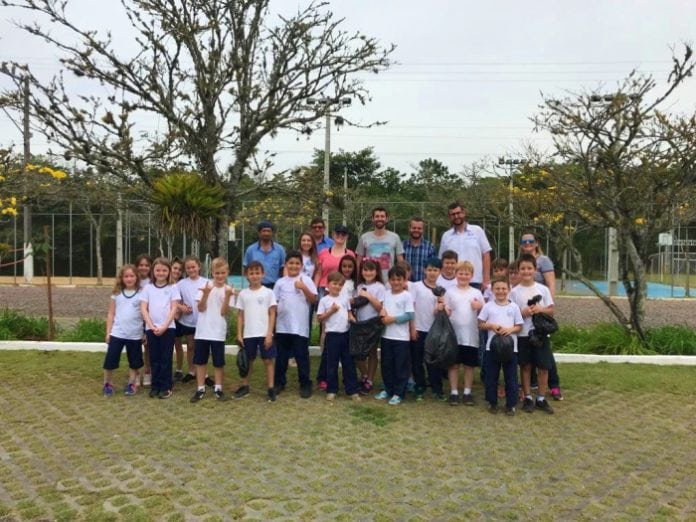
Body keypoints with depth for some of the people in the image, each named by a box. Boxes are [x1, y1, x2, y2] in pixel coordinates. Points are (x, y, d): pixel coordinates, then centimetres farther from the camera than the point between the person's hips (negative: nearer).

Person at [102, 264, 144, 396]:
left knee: (134, 361, 9)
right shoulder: (117, 293, 4)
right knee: (110, 360, 2)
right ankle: (107, 384, 20)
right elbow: (111, 314, 7)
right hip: (117, 333, 1)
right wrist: (108, 332, 3)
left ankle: (131, 384, 24)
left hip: (135, 335, -1)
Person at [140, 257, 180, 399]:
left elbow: (174, 309, -3)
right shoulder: (148, 288, 7)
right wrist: (152, 326, -9)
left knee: (166, 358, 1)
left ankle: (166, 387, 8)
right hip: (151, 328, 2)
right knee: (154, 358, 8)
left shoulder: (172, 288, 2)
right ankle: (155, 385, 17)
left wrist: (164, 327, -12)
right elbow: (143, 309, 2)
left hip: (168, 327, -2)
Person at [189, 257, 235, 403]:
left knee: (219, 361, 7)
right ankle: (200, 389, 18)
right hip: (202, 330, 1)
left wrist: (227, 296, -21)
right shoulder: (205, 286, -1)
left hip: (218, 332, -1)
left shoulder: (229, 290, -3)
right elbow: (200, 308, -5)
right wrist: (206, 294, -19)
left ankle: (218, 388, 21)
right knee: (200, 360, 7)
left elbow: (224, 312, -10)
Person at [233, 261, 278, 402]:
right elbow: (240, 315, 7)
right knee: (248, 361, 13)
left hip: (264, 334, -2)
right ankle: (244, 387, 26)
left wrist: (269, 334, -10)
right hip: (248, 334, 2)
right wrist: (239, 334, 1)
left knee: (268, 360, 1)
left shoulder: (268, 292, -1)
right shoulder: (243, 294, 5)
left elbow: (272, 314, -3)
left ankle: (271, 389, 9)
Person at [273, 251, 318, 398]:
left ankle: (305, 384, 11)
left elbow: (314, 300, -6)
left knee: (302, 356, 2)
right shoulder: (280, 282, 6)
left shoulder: (306, 280, 0)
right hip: (282, 326, 3)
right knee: (281, 355, 13)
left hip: (300, 326, -3)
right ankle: (279, 382, 26)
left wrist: (304, 288, -19)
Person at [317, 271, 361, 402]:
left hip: (346, 333, 4)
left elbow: (349, 313, 15)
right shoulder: (324, 300, -3)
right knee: (332, 364, 6)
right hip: (332, 335, -4)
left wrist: (353, 320, -5)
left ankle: (352, 390, 15)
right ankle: (331, 391, 17)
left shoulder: (345, 299, 9)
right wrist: (331, 311, -15)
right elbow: (320, 318, -5)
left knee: (349, 363, 8)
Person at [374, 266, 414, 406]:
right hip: (386, 335, 5)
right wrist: (383, 313, -8)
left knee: (400, 367, 3)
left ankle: (399, 393, 12)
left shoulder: (407, 296, -7)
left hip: (401, 337, -5)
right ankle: (387, 389, 28)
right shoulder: (386, 294, 9)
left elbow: (410, 316, -13)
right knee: (386, 365, 14)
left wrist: (392, 319, -15)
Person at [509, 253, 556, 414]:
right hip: (523, 334, -1)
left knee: (543, 367, 3)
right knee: (525, 366, 7)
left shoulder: (543, 289, 3)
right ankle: (528, 398, 18)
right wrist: (523, 313, -18)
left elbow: (551, 309, 5)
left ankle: (541, 399, 17)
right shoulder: (514, 292, -1)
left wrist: (540, 309, -13)